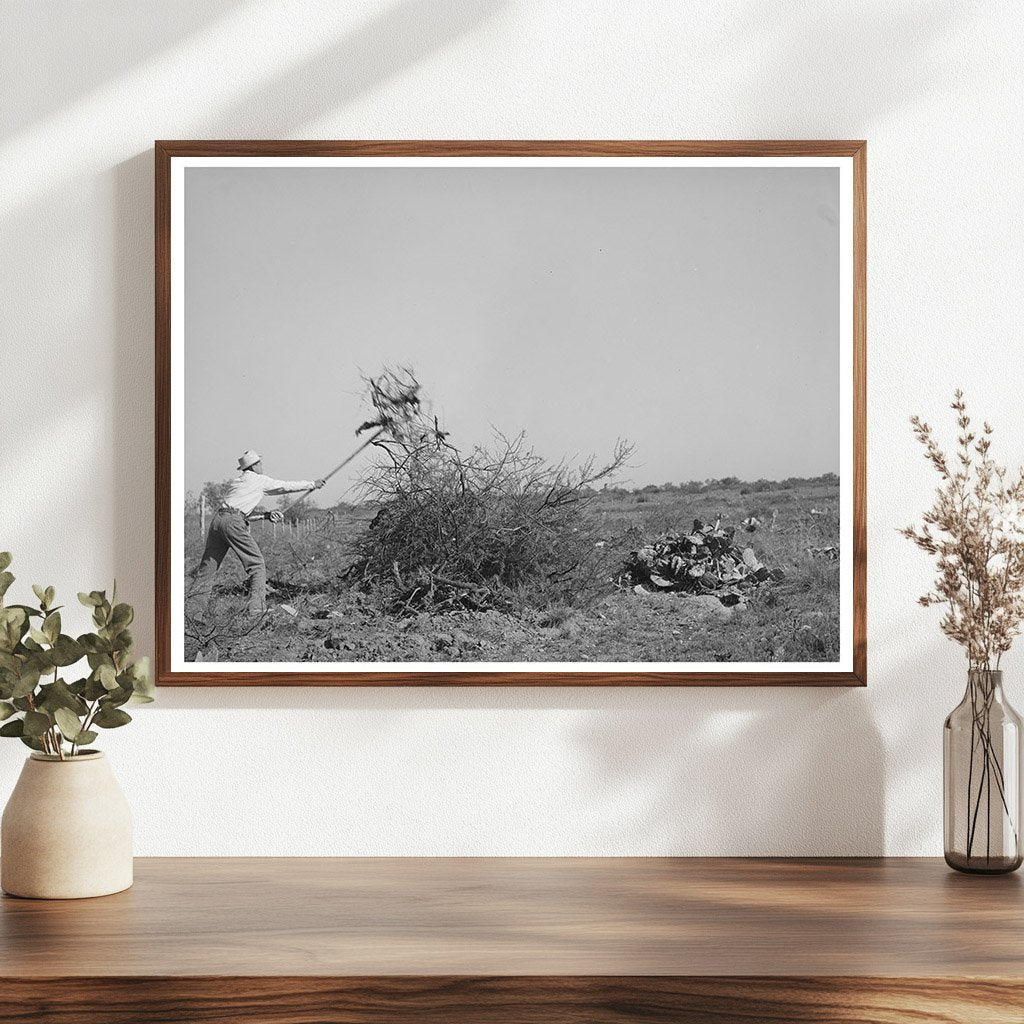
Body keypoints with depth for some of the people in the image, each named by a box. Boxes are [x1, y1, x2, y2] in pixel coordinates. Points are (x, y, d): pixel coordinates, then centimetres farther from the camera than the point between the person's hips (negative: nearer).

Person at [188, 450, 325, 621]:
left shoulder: (238, 480, 28)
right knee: (257, 565, 0)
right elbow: (287, 486, 17)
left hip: (218, 518, 7)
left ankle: (194, 611, 2)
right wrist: (312, 484, 28)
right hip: (233, 522, -7)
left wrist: (267, 515, 25)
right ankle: (257, 610, -8)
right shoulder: (260, 480, 8)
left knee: (208, 565, 7)